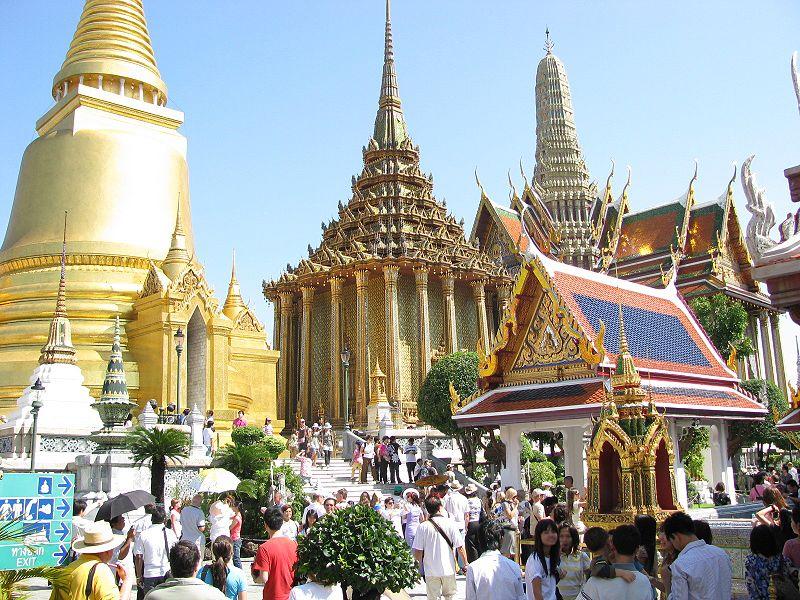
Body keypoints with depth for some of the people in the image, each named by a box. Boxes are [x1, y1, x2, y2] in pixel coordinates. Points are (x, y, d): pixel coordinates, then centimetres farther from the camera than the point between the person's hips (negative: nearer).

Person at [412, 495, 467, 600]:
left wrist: (421, 564, 12)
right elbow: (460, 548, -7)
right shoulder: (450, 524, -9)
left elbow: (417, 552, -8)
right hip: (448, 568, 0)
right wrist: (466, 564, 6)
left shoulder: (422, 527, -10)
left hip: (431, 571, 0)